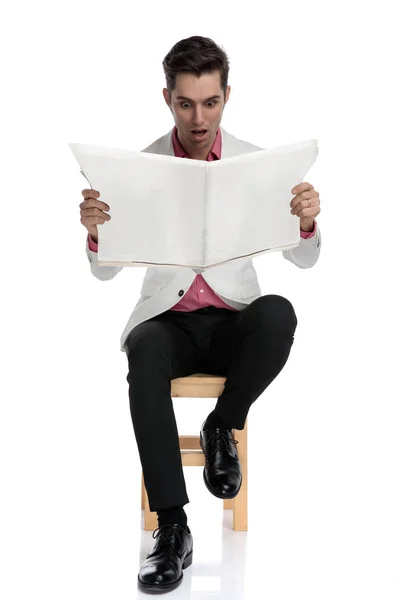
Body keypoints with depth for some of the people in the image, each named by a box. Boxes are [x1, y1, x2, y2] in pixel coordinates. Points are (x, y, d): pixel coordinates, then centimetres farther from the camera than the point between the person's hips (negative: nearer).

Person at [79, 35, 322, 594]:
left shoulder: (255, 161, 1)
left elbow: (303, 260, -1)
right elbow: (105, 271, -1)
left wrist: (306, 222, -24)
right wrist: (94, 230, -24)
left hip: (234, 320, 1)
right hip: (168, 319, 0)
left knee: (277, 314, -34)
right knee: (144, 352, -35)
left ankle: (221, 428, -6)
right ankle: (172, 528, -28)